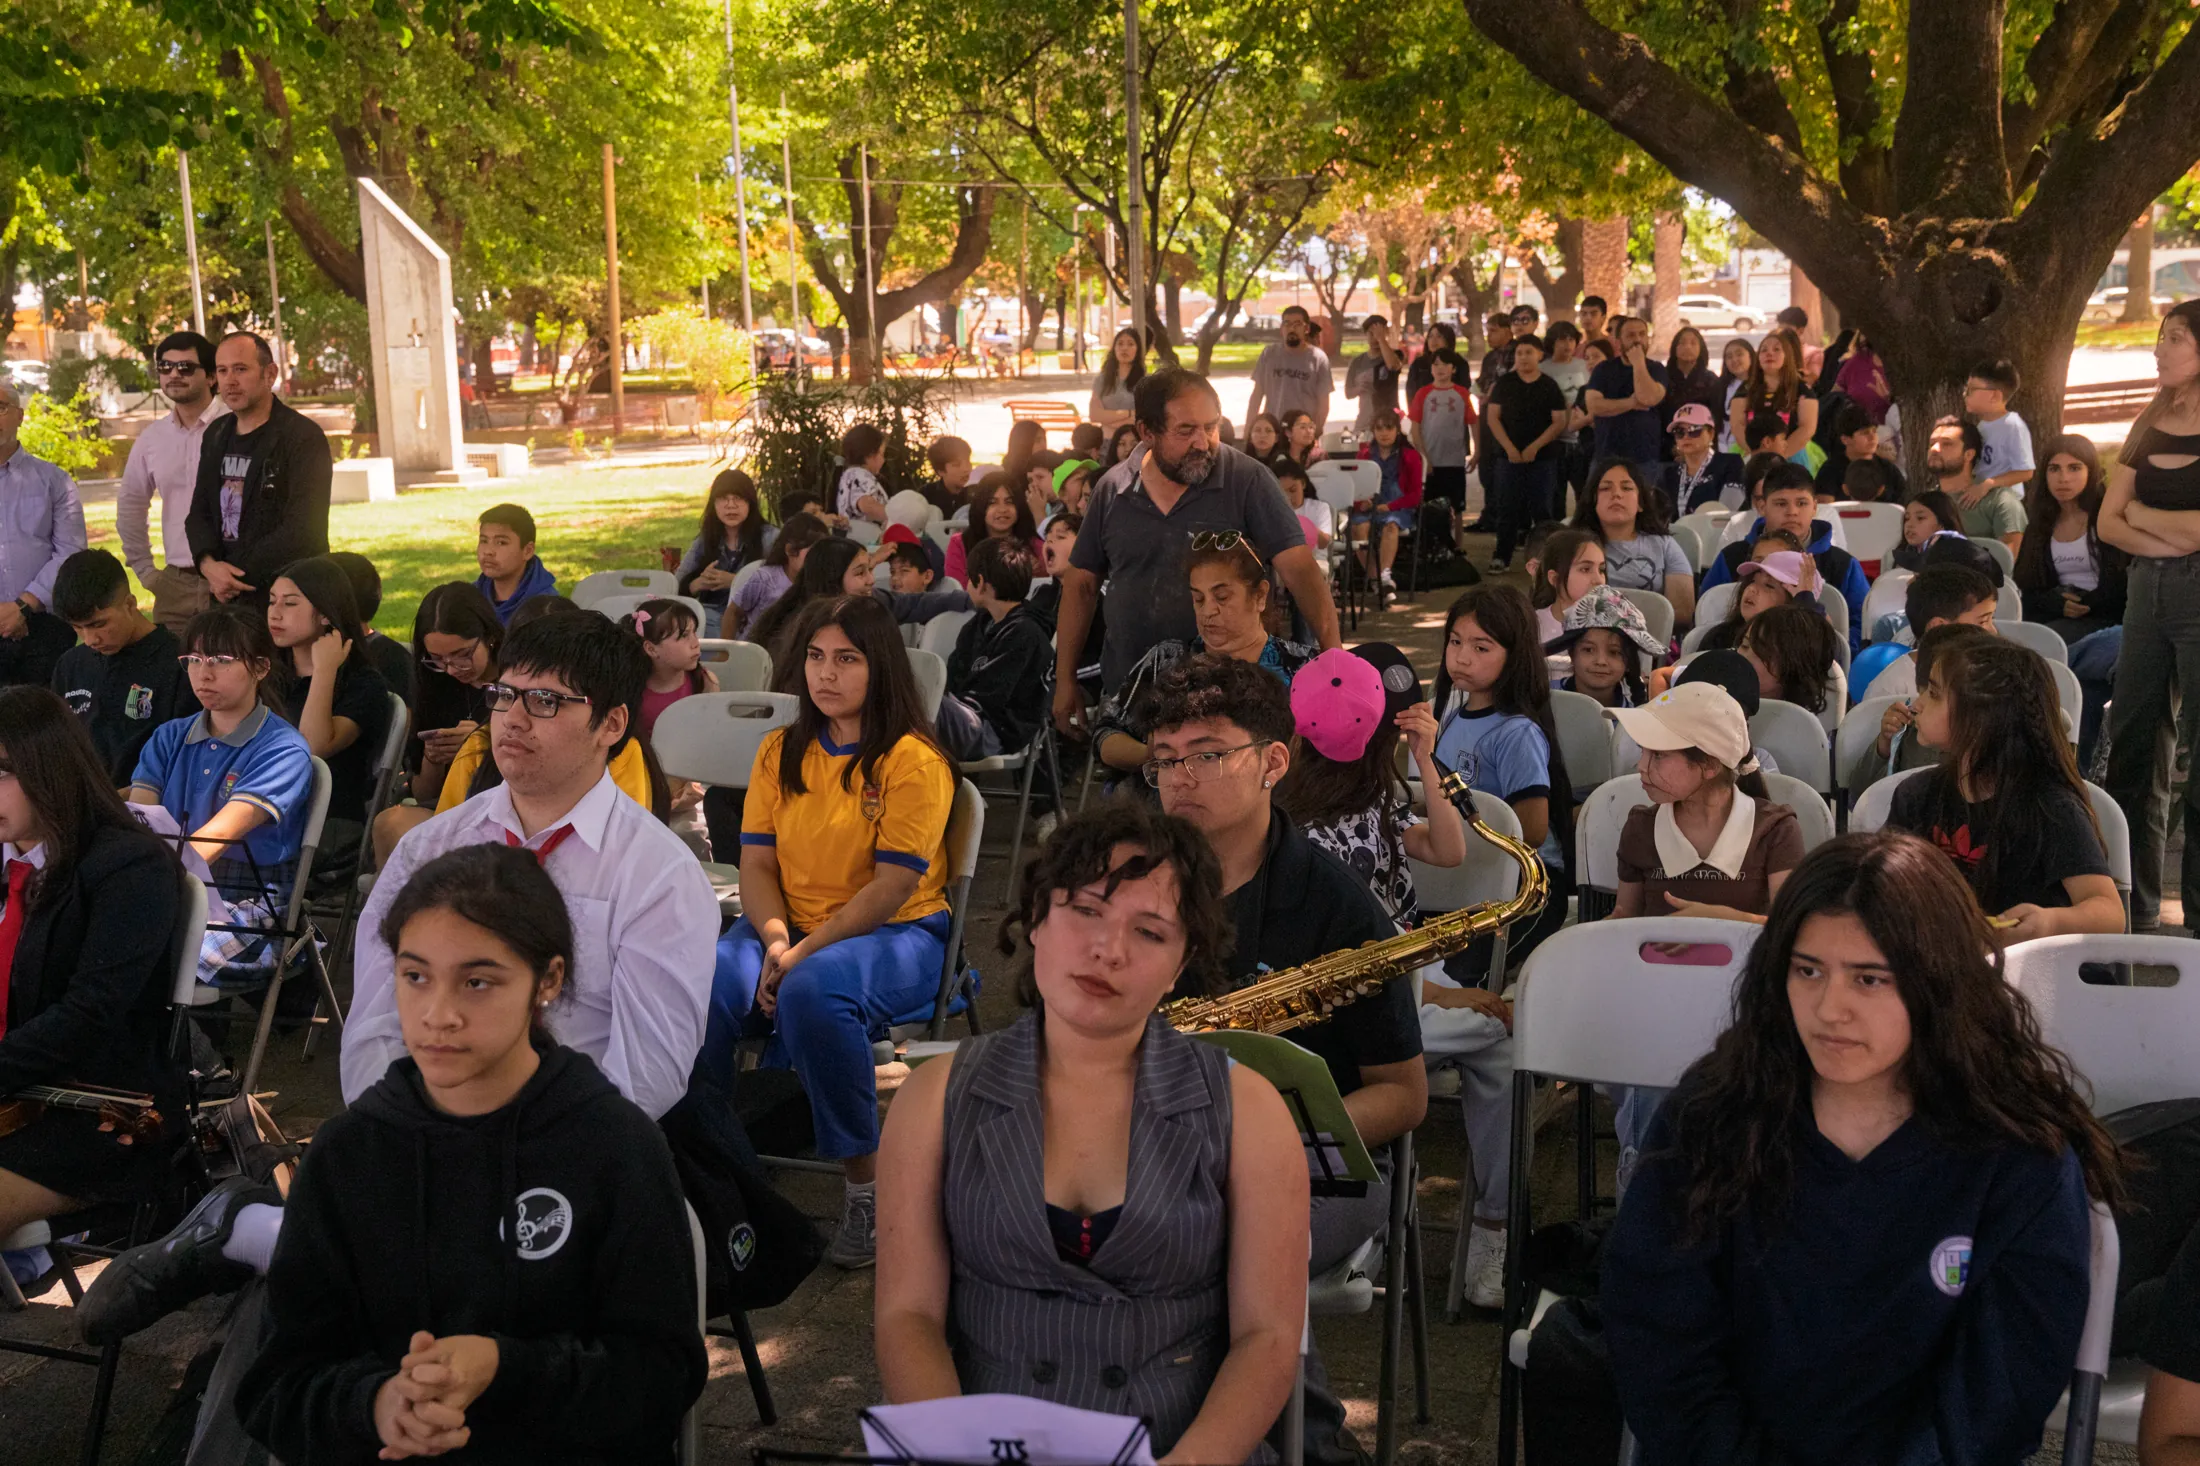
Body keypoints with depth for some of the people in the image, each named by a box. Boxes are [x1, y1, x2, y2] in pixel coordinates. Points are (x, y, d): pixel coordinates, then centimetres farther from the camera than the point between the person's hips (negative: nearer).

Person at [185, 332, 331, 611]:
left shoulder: (304, 437, -9)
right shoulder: (215, 435, 14)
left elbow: (302, 531, -17)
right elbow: (199, 513, 14)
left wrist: (238, 577, -13)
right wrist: (208, 564, -8)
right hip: (225, 597, 6)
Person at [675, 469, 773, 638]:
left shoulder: (769, 538, 2)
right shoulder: (703, 541, 15)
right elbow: (676, 588, 12)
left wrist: (735, 581, -17)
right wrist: (699, 584, -10)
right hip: (708, 621, 5)